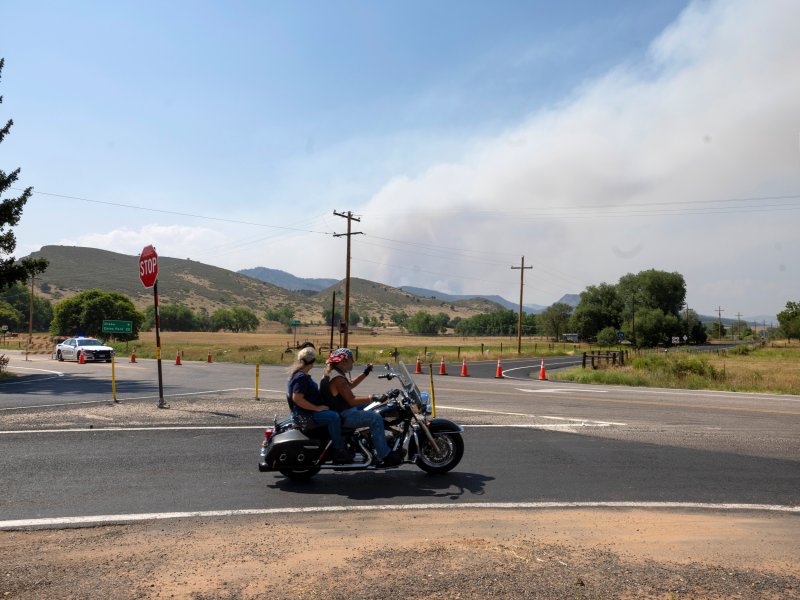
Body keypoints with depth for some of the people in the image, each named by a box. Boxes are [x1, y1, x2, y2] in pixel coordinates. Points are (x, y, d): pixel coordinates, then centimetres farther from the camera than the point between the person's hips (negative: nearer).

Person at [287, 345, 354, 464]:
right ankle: (339, 450, -16)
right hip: (303, 416, -12)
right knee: (333, 416, -25)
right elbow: (297, 398, -28)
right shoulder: (301, 377, -19)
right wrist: (316, 408, -24)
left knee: (334, 413, 16)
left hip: (307, 412, 12)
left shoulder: (303, 375, 14)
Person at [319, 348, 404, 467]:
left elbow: (350, 385, 24)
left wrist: (365, 373, 20)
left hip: (338, 410, 11)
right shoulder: (337, 378, -23)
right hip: (342, 416, -11)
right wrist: (372, 398, -28)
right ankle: (385, 456, -15)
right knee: (376, 418, -18)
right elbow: (352, 400, -28)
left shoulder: (332, 372, 10)